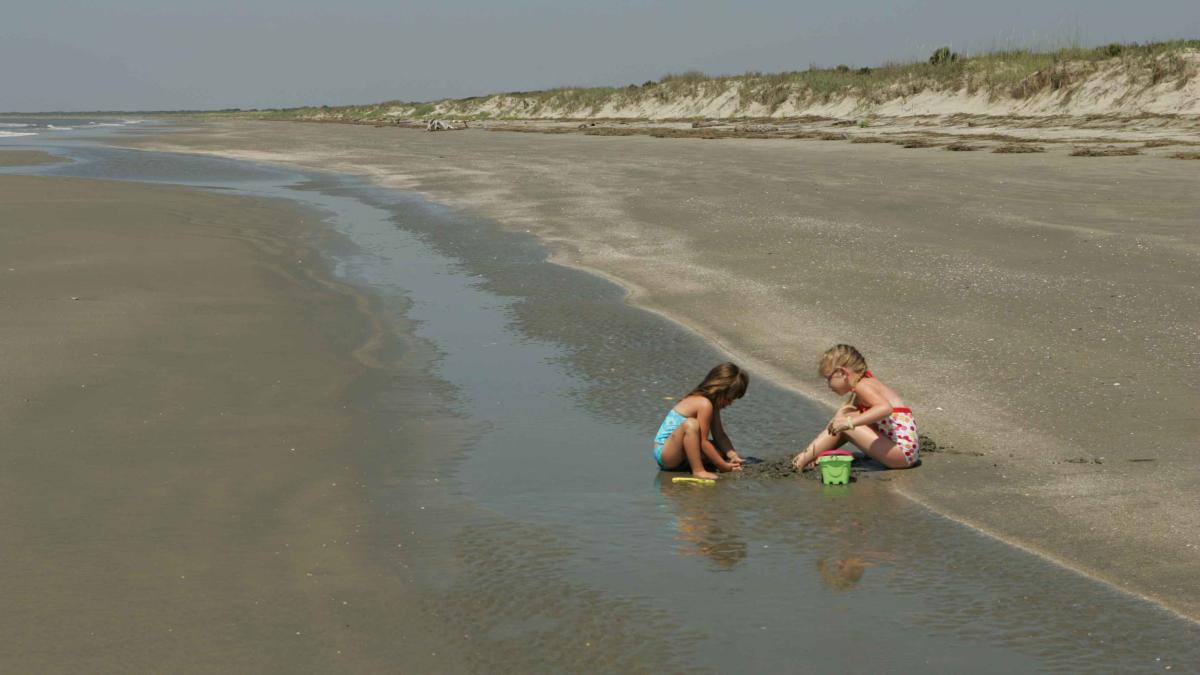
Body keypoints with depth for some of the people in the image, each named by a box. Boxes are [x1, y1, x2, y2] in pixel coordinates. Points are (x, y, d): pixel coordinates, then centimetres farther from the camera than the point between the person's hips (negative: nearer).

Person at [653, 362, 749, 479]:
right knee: (690, 424, -34)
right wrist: (723, 465, -17)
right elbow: (703, 442, -22)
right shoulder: (705, 404, -22)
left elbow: (720, 436, 7)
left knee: (722, 450, 8)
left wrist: (732, 455, -9)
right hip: (664, 452, -10)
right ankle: (698, 471, -28)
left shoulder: (713, 404, 7)